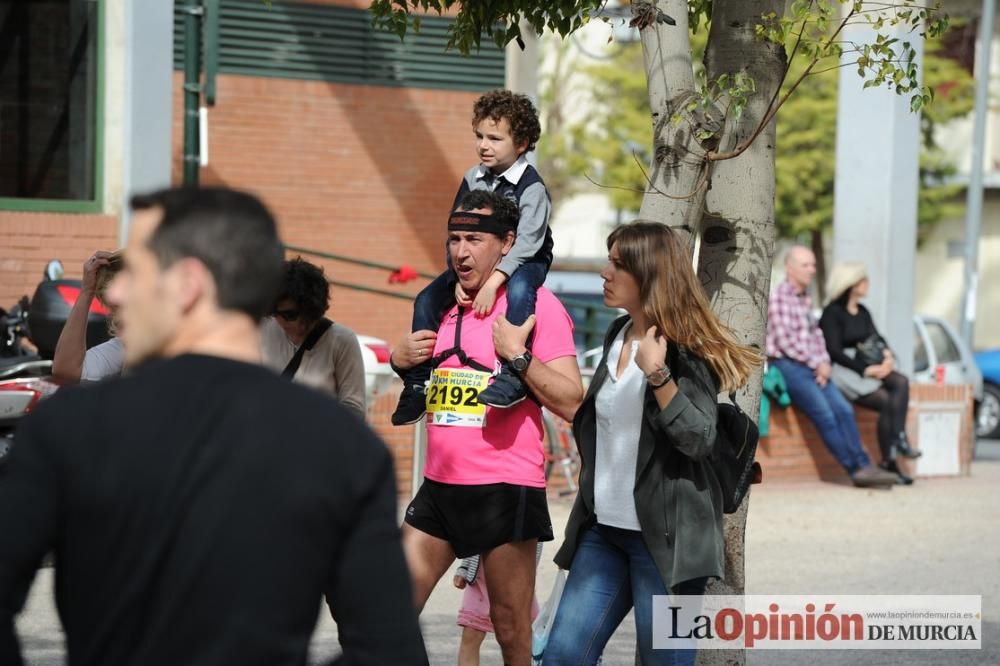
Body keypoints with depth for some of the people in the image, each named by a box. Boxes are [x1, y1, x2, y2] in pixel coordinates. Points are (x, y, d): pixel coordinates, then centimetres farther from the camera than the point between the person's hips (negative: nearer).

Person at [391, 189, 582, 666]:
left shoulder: (534, 305, -7)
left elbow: (570, 401, -13)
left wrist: (518, 354, -20)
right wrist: (401, 360, 7)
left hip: (505, 490, -7)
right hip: (439, 485, 7)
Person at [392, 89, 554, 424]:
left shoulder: (531, 186, -18)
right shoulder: (473, 180, 0)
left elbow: (526, 242, -27)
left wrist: (493, 282, -38)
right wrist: (459, 278, -18)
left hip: (524, 262, -6)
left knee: (519, 290, -41)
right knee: (427, 299, -10)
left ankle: (513, 375, -46)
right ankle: (418, 382, -2)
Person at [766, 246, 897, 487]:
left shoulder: (805, 300, 20)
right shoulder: (779, 298, -8)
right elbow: (785, 341, -14)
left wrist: (824, 363, 1)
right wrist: (816, 364, -9)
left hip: (813, 368, 8)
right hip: (787, 366, -8)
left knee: (844, 410, -9)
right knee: (825, 415, -18)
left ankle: (864, 466, -13)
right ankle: (855, 469, -17)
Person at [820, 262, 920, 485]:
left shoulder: (863, 312, 18)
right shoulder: (832, 313, -7)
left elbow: (876, 339, 12)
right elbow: (835, 352, -14)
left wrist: (887, 356, -11)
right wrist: (865, 370, -21)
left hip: (867, 365, 7)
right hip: (843, 370, -7)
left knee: (901, 383, -22)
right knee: (886, 402, -25)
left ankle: (899, 438, -30)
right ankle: (889, 462, -20)